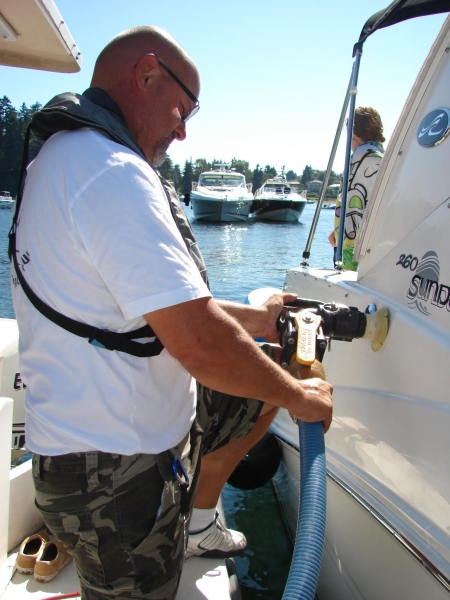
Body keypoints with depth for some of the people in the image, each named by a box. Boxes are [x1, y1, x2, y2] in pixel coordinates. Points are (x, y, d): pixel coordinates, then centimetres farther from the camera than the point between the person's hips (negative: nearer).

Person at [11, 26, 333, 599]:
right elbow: (200, 345, -30)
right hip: (116, 475, -9)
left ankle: (198, 525, 36)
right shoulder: (113, 172, -24)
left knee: (261, 393, 19)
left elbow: (166, 307, 15)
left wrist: (255, 320, 16)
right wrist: (299, 396, -12)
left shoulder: (62, 160, 11)